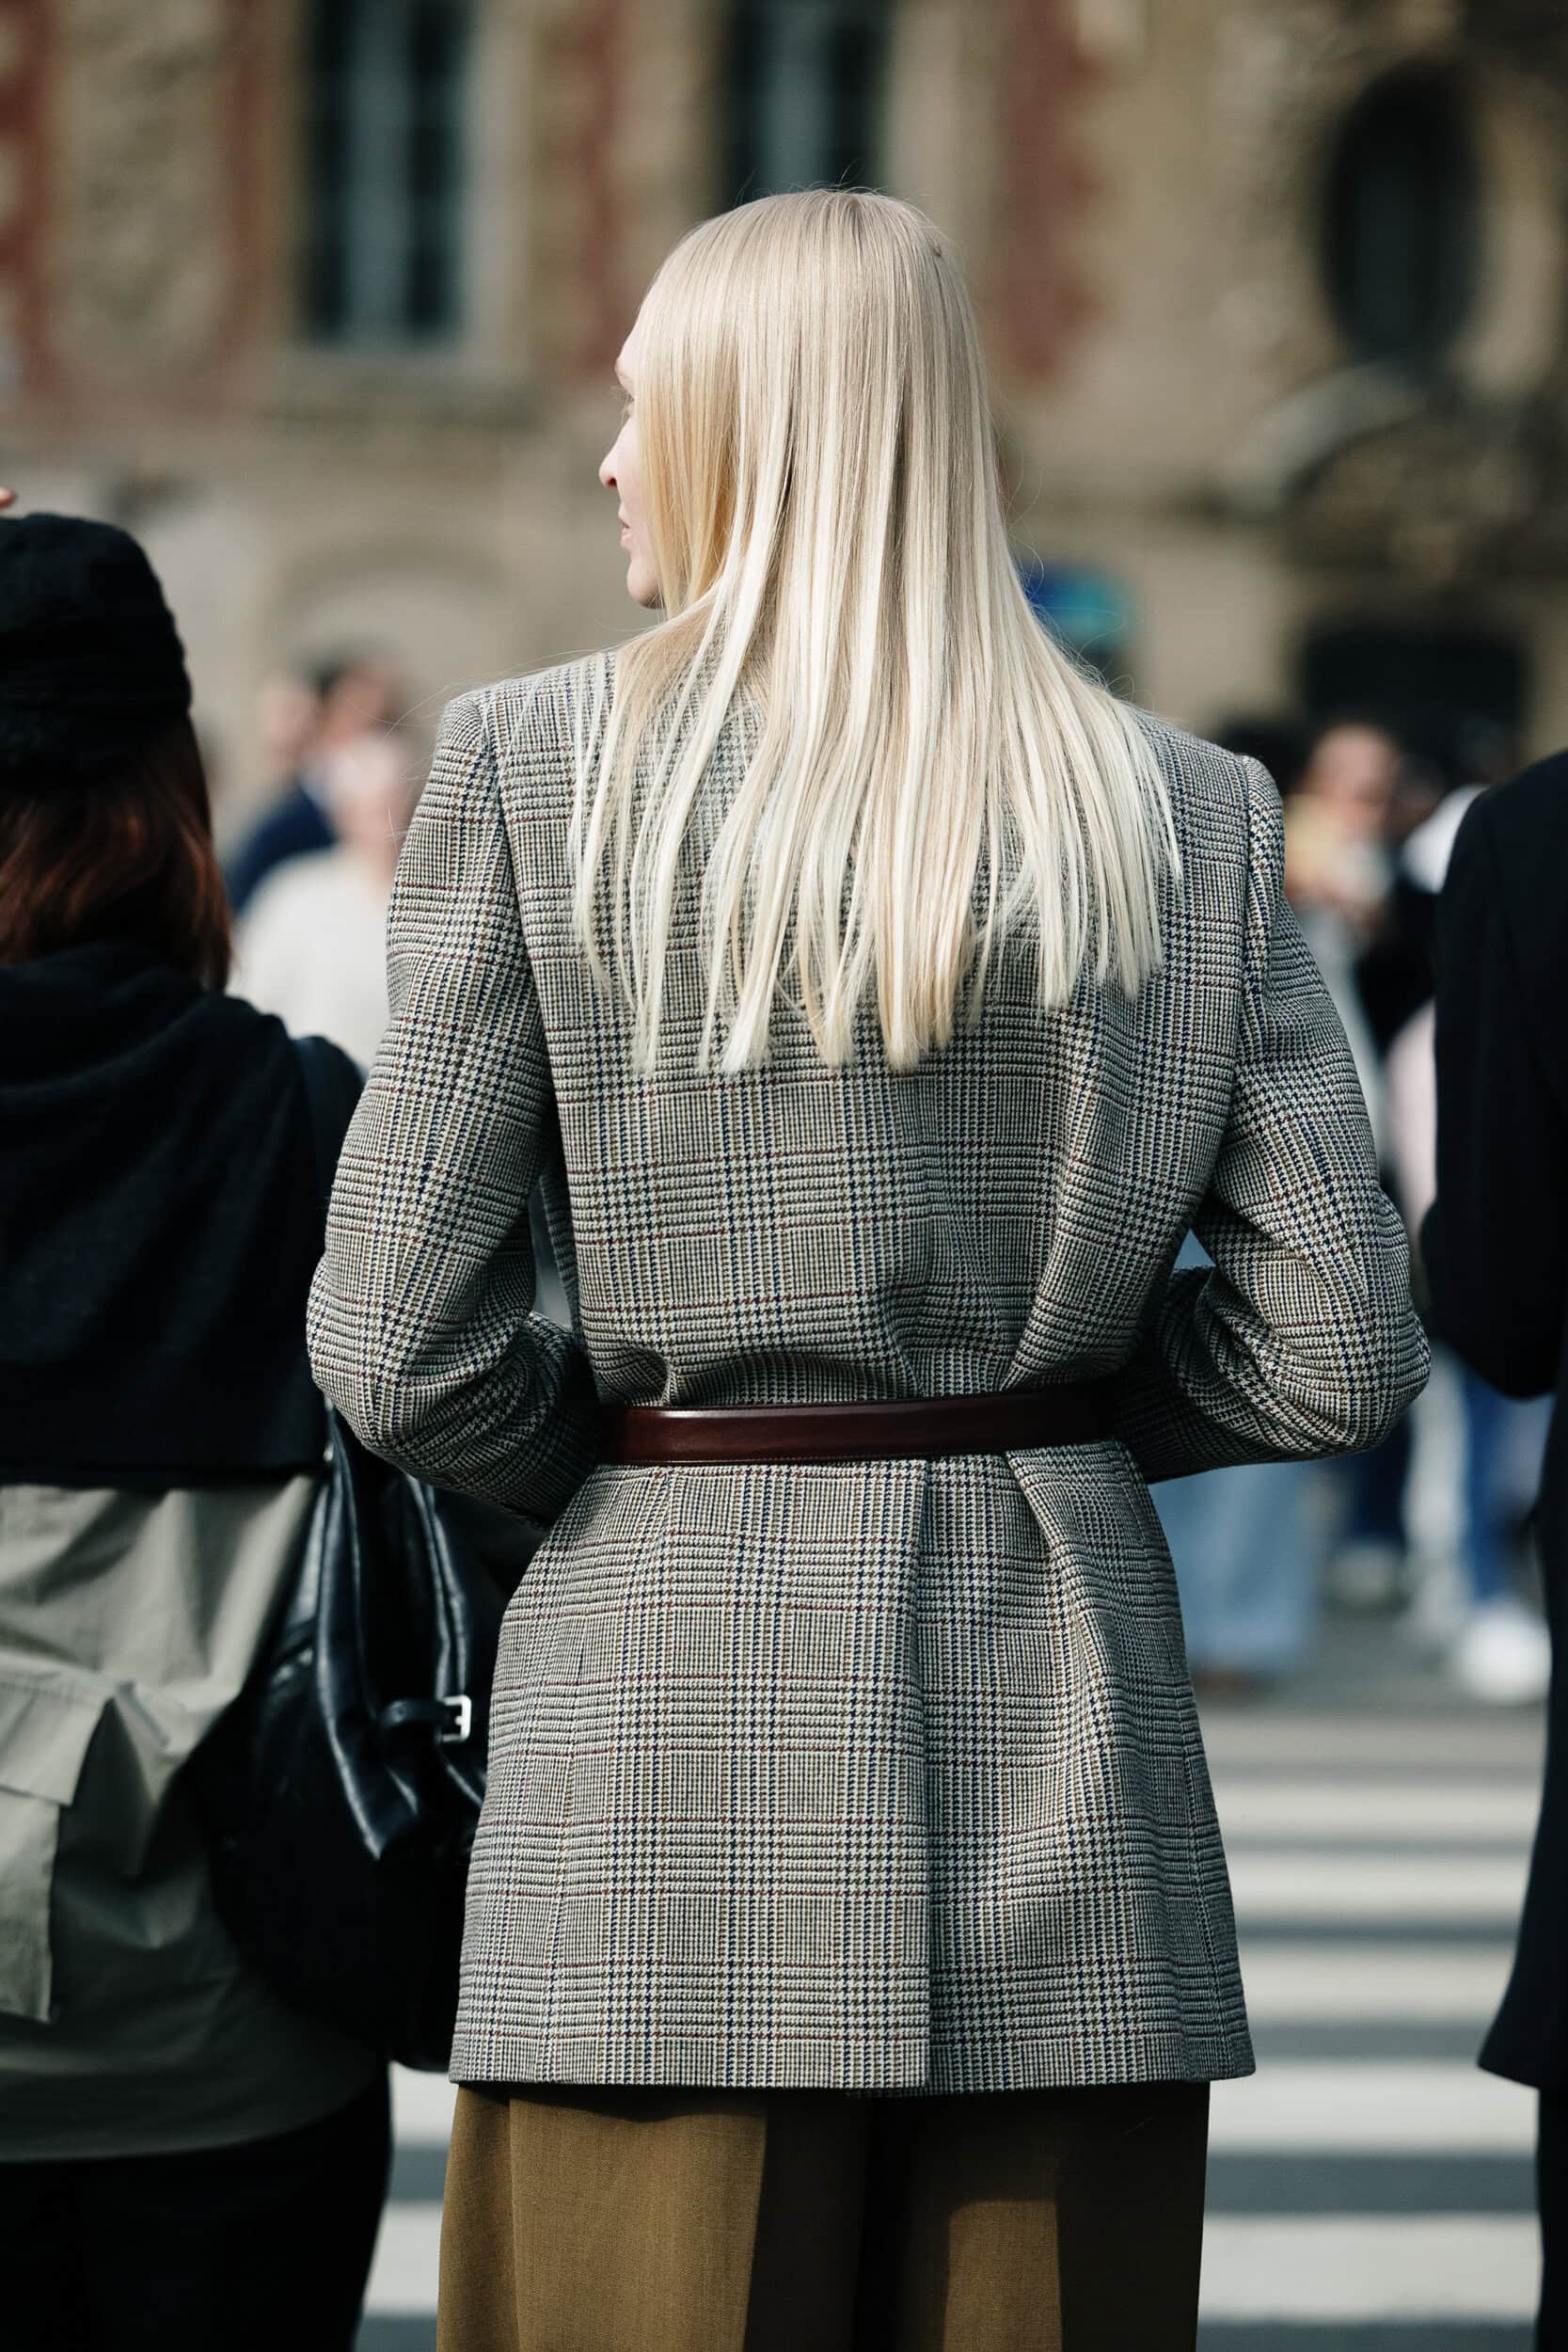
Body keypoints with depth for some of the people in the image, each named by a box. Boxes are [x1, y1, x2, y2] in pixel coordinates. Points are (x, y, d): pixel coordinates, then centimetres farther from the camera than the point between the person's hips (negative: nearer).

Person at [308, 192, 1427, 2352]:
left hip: (676, 1715, -2)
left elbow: (400, 1351, -8)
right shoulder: (1190, 819, 2)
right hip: (1059, 1758, 3)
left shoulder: (534, 771, -5)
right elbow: (1338, 1355, 1)